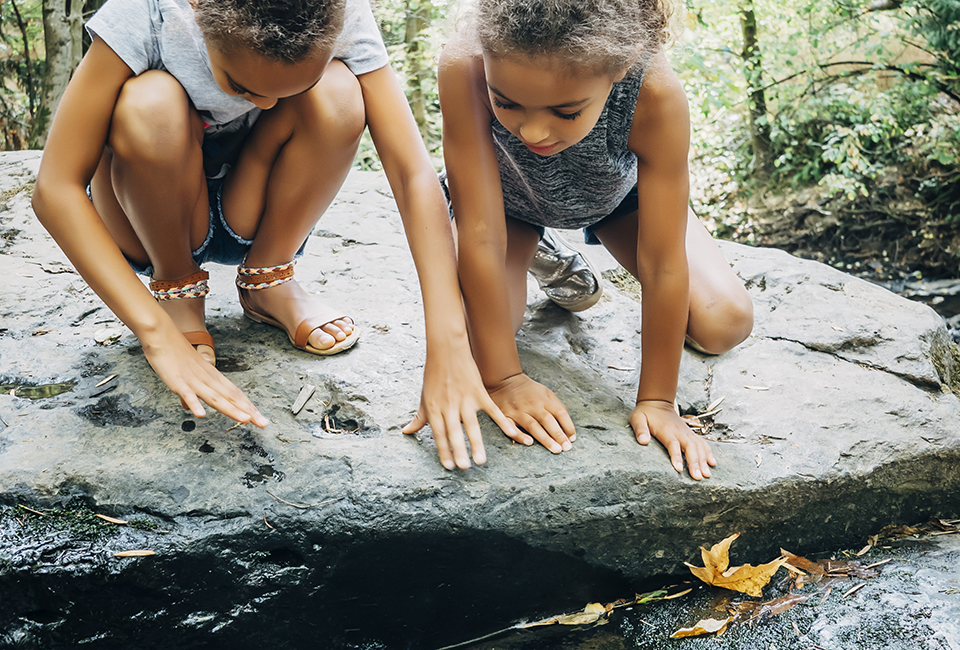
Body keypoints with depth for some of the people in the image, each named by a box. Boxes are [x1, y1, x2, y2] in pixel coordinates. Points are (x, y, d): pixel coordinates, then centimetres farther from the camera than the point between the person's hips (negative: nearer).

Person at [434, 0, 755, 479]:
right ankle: (542, 255, 12)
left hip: (615, 191, 1)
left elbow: (663, 265, -32)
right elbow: (480, 234, -37)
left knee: (724, 324, -11)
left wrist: (657, 401, -25)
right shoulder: (465, 69, -43)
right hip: (505, 195, 0)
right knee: (469, 334, -22)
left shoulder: (655, 96, -42)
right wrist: (503, 380, -31)